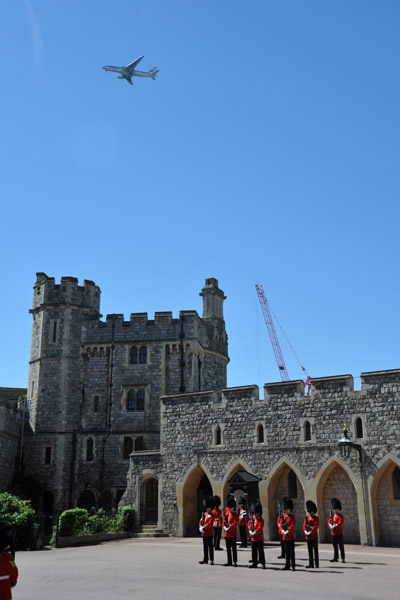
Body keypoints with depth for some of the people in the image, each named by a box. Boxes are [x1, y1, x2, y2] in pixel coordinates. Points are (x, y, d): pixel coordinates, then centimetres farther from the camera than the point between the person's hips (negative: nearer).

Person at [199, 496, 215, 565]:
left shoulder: (211, 515, -6)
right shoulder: (204, 514, 14)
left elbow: (210, 523, -17)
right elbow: (201, 521, 11)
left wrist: (204, 527, -20)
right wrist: (200, 528, -5)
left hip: (209, 534, -7)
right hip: (204, 533, 7)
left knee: (210, 546, -3)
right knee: (205, 547, 12)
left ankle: (211, 560, 0)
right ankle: (205, 560, 19)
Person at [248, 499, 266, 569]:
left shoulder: (261, 520, -7)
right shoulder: (252, 518, 10)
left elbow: (260, 528, -15)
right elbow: (249, 524, 7)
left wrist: (255, 532, -20)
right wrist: (250, 531, -8)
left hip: (259, 538, -6)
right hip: (253, 538, 6)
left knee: (260, 551, -4)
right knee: (254, 551, 11)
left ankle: (263, 563, 2)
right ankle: (254, 563, 20)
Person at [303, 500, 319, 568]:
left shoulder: (316, 518, -3)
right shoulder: (306, 517, 12)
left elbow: (316, 526, -13)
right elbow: (304, 525, 6)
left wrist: (311, 532, -19)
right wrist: (306, 532, -10)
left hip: (314, 536, -5)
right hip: (308, 537, 5)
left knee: (315, 550, 0)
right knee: (310, 551, 7)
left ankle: (317, 564, 4)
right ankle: (311, 564, 11)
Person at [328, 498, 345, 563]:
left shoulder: (341, 516, -5)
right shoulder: (332, 515, 14)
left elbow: (340, 524, -17)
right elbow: (329, 522, 5)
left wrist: (334, 526, -26)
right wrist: (330, 526, -15)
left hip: (339, 533, -6)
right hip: (333, 533, 6)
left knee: (341, 546, -3)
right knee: (335, 546, 10)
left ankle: (343, 558, 0)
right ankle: (336, 558, 16)